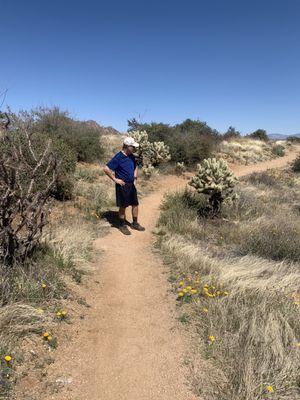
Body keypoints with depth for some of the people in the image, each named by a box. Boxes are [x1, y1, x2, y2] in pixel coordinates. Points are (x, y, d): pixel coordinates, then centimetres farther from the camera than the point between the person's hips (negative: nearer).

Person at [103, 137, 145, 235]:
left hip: (131, 185, 7)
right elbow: (106, 169, -19)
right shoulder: (118, 158, -17)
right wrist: (115, 179, -16)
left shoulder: (131, 156, 6)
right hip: (122, 185, -7)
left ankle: (135, 223, 27)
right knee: (123, 206, 4)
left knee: (135, 204, 12)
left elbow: (135, 167, 25)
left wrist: (135, 177, 13)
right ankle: (123, 226, 20)